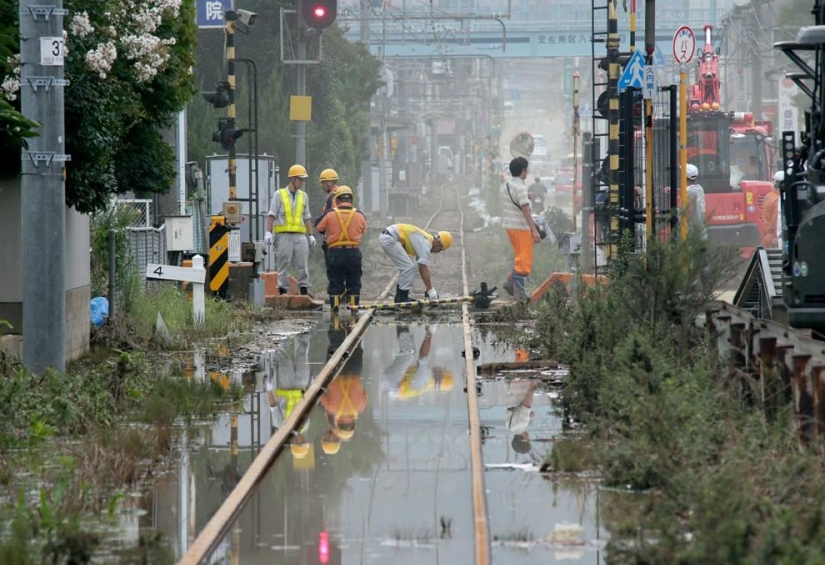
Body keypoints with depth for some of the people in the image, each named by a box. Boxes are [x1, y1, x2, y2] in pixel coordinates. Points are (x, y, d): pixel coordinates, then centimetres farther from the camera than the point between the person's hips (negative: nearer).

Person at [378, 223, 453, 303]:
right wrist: (430, 290, -13)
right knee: (408, 267, -9)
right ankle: (403, 299, -4)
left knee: (406, 267, 17)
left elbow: (422, 268, 24)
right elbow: (424, 269, -17)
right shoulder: (426, 243, -12)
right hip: (389, 239, -11)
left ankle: (399, 298, 20)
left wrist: (428, 288, 24)